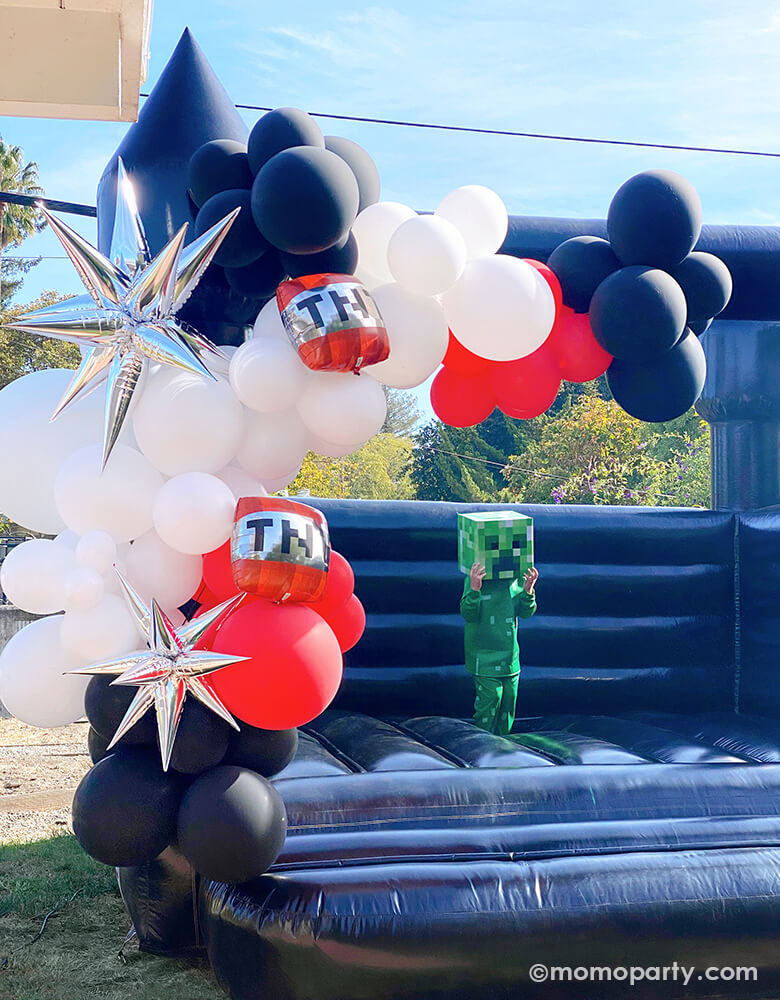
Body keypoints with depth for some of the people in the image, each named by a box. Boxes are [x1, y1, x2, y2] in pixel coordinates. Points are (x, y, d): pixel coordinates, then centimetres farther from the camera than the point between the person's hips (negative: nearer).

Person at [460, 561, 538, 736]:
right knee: (490, 697, -9)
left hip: (510, 654, 5)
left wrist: (528, 590, -17)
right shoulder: (474, 577, -10)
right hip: (484, 654, -5)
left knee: (509, 696, 10)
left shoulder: (516, 577, 4)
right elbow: (468, 614, -16)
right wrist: (474, 589, -34)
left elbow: (526, 612, 4)